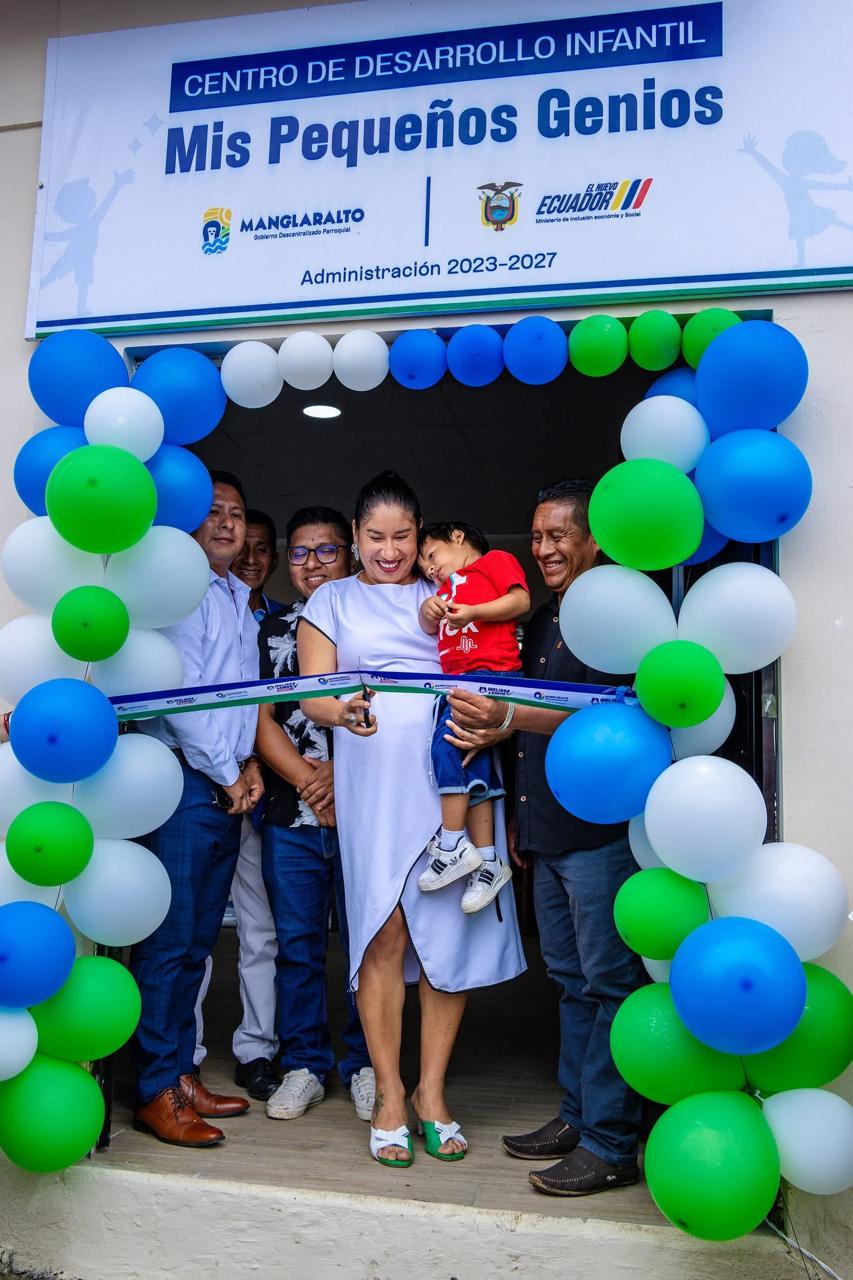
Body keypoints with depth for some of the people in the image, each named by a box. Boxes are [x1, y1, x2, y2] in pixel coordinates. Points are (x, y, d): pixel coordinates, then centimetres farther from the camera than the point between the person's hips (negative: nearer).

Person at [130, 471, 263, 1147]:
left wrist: (249, 762, 8)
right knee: (169, 940, -4)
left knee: (197, 941, 13)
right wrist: (228, 773, -8)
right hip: (185, 783, -8)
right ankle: (156, 1091, 5)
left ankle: (181, 1072, 22)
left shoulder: (242, 602, 20)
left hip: (228, 788, 8)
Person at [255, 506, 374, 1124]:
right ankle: (305, 1065, 22)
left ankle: (365, 1064, 19)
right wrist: (308, 782, -8)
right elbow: (262, 719, 5)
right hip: (292, 817, 2)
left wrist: (343, 773, -14)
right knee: (298, 944, 8)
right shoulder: (273, 630, 12)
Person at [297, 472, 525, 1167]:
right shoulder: (333, 600, 14)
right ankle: (389, 1097, 9)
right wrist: (343, 711, -19)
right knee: (384, 934, -5)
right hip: (375, 786, -1)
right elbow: (313, 691, 3)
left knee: (450, 933, -1)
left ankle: (432, 1091, 13)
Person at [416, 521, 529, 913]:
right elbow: (429, 628, 21)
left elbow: (520, 600, -6)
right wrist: (428, 610, -2)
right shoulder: (448, 588, 33)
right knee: (474, 768, 1)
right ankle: (487, 862, 1)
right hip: (458, 680, 8)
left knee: (447, 742, -21)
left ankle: (453, 845, -16)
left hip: (491, 671, -8)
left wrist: (473, 613, -16)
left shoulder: (496, 560, 10)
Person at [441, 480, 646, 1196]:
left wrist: (507, 717, -29)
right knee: (572, 980, 16)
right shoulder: (542, 622, 18)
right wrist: (514, 805, 19)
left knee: (609, 983, -1)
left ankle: (610, 1144, 8)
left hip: (600, 832, -9)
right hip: (547, 834, 9)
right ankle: (577, 1118, 28)